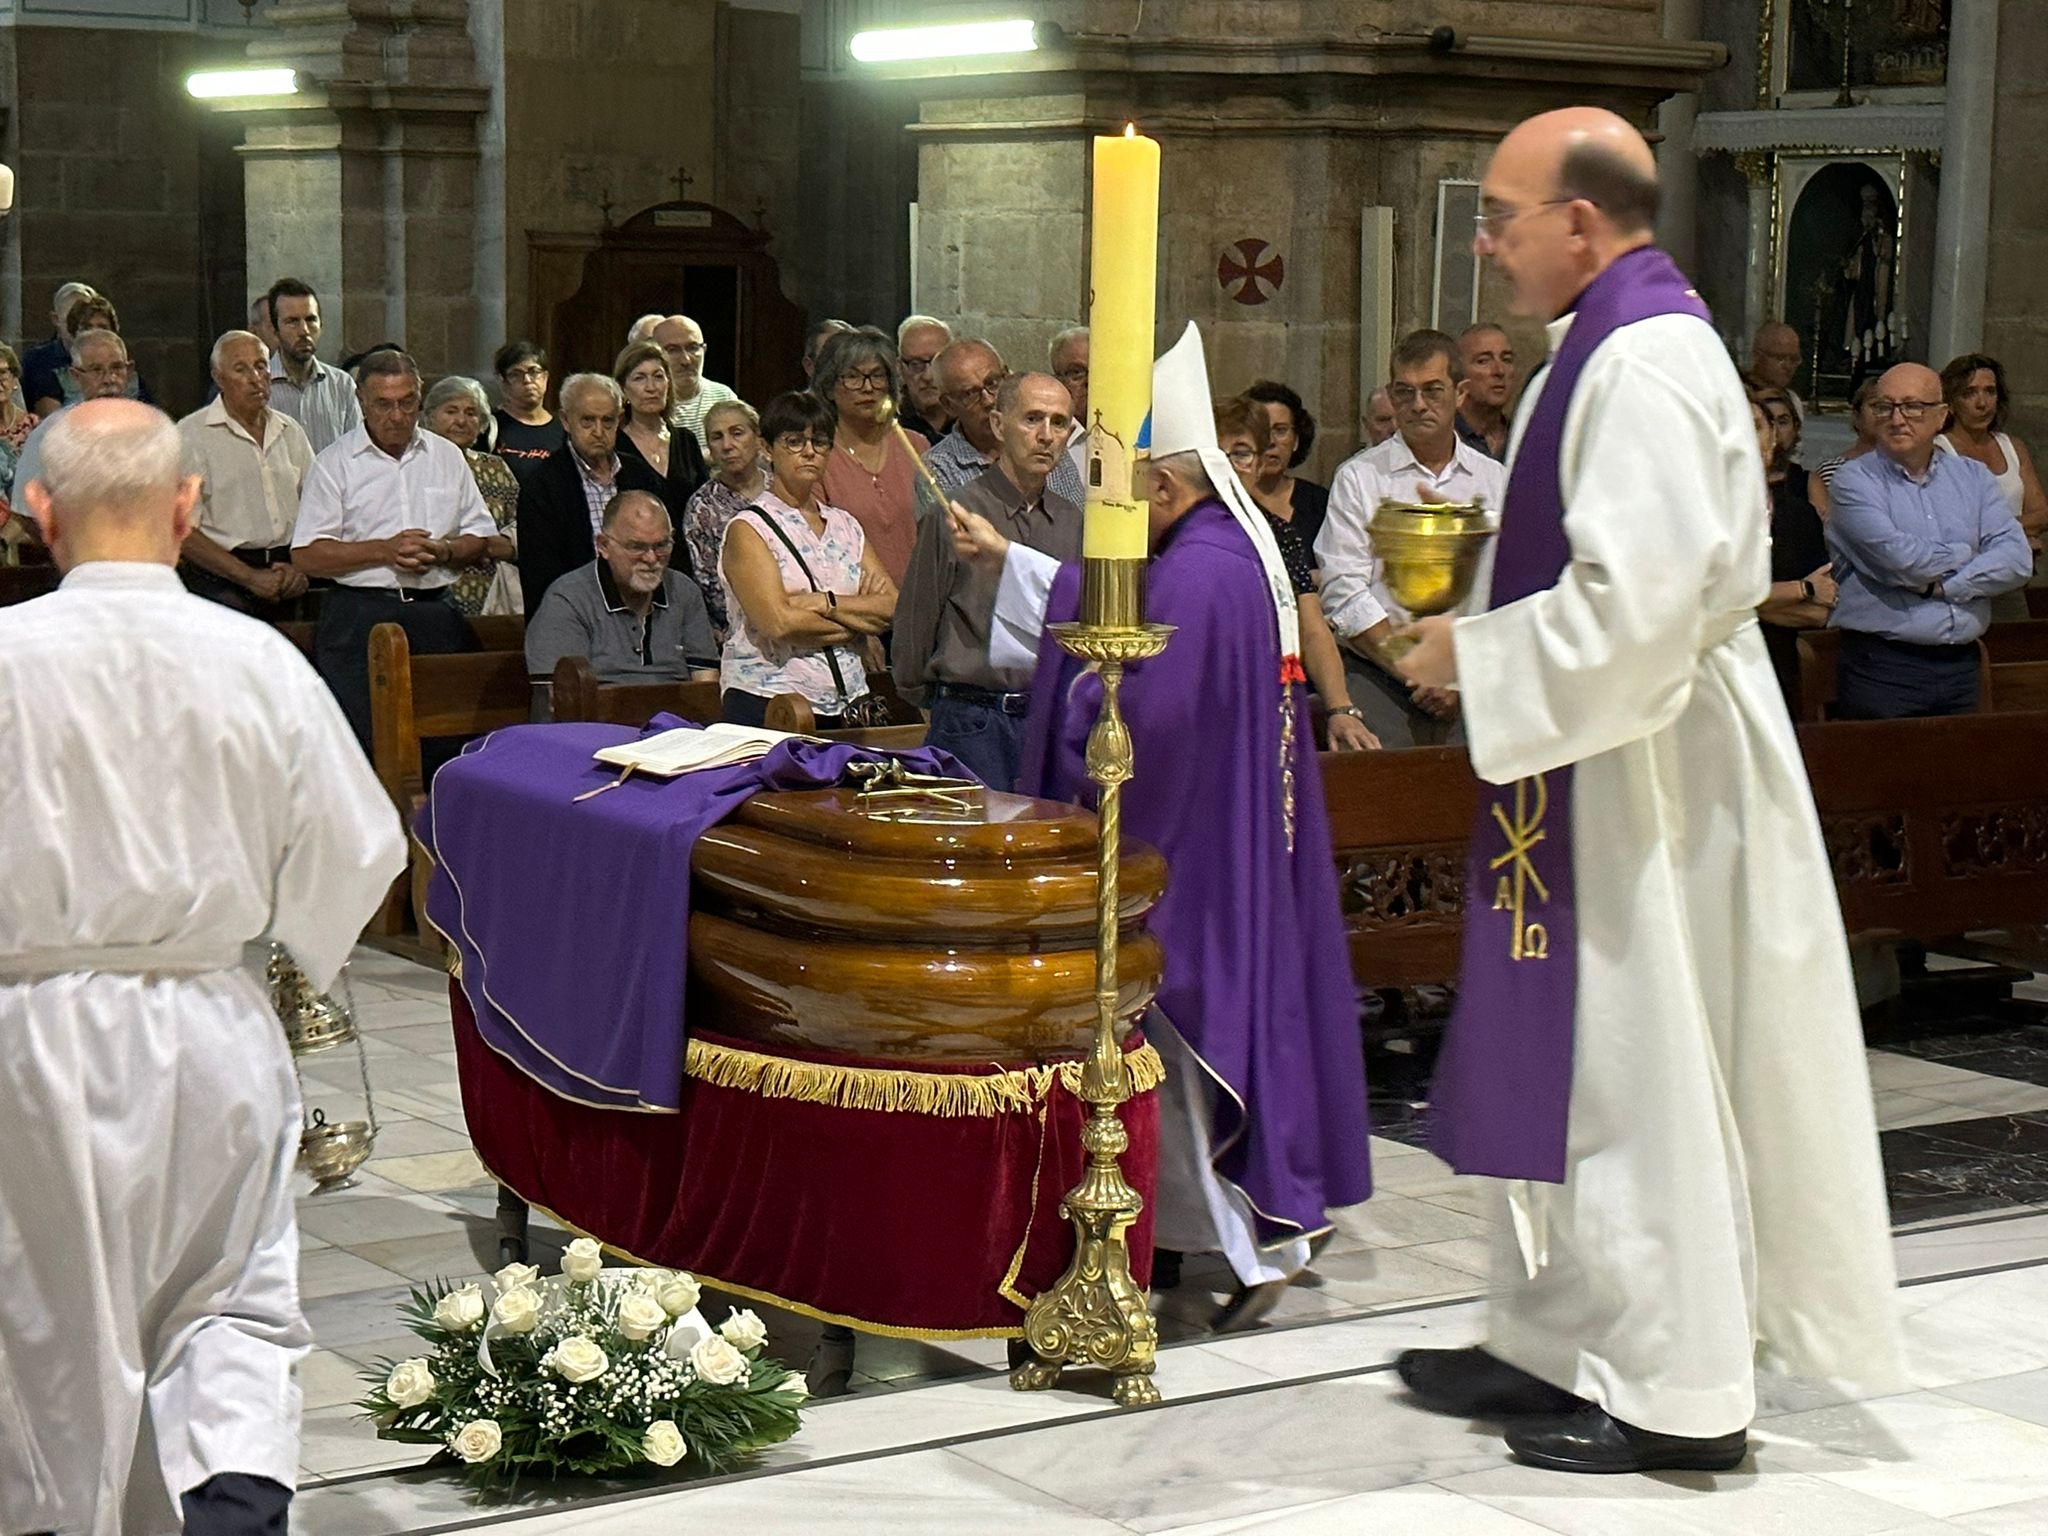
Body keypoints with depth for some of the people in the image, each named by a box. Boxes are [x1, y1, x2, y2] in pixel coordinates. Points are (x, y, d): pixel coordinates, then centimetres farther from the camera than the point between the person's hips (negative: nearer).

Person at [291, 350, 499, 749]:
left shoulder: (447, 457, 15)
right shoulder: (334, 463, 5)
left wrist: (444, 551, -6)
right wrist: (384, 551, -11)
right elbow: (306, 556, -3)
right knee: (362, 742, -10)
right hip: (357, 620, -3)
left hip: (434, 615, 3)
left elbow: (481, 540, 16)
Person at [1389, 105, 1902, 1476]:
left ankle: (1674, 1395, 7)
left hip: (1645, 766, -10)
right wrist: (1479, 621, 10)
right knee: (1577, 1058, 14)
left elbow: (1639, 596, -27)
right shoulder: (1613, 345, 12)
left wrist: (1475, 652, -15)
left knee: (1637, 1061, -2)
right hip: (1602, 757, 10)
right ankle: (1566, 1345, 24)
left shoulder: (1646, 362, -20)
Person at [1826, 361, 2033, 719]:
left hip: (1960, 667, 4)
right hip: (1881, 672, -4)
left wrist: (1941, 585, -11)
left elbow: (2019, 559, 0)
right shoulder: (1854, 481, -2)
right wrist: (1971, 555, 0)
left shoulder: (1973, 477, 12)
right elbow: (1898, 557, -16)